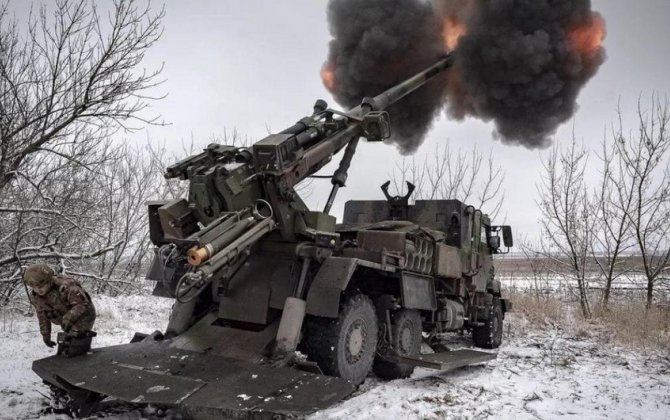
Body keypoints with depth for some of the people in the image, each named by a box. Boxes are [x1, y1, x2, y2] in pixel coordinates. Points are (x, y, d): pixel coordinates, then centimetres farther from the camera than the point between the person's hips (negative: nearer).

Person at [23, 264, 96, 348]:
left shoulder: (65, 287, -35)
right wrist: (45, 335, 8)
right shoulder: (36, 295, -10)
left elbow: (83, 304, -35)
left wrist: (69, 318, -49)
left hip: (82, 318, -8)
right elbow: (42, 315, 3)